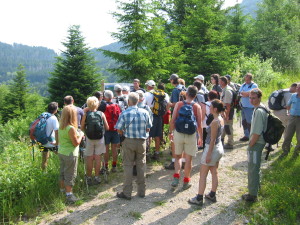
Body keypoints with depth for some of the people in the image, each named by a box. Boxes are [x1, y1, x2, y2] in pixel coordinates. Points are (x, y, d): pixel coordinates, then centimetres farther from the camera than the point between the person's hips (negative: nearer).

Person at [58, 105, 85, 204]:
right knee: (70, 175, 2)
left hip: (61, 152, 8)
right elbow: (76, 143, -19)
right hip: (70, 154, -8)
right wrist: (80, 135, -3)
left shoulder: (61, 127, 2)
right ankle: (69, 195, 8)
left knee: (62, 172, 21)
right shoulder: (71, 128, -23)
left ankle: (62, 189, 35)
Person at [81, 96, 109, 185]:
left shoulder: (85, 115, -9)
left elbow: (82, 128, -5)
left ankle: (89, 177, 20)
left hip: (89, 139, -1)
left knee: (89, 159, 10)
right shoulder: (101, 114, -5)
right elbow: (107, 128, -2)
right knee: (98, 158, 10)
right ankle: (96, 177, 18)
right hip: (100, 139, 1)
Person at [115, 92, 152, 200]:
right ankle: (142, 191, 22)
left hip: (128, 142, -2)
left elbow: (119, 130, -9)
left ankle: (127, 193, 12)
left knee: (128, 166, 6)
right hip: (142, 141, 3)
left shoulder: (124, 113, -11)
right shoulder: (145, 112, -3)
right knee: (141, 165, 13)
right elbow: (148, 128, 3)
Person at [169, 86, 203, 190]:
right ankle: (186, 182, 19)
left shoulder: (178, 104, -3)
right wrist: (200, 137, 6)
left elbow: (172, 120, -5)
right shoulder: (197, 107, -4)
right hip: (191, 135, -1)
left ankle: (176, 177, 7)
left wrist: (171, 132, 9)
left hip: (178, 133, 1)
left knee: (178, 156, 18)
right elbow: (199, 125, -5)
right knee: (188, 159, 10)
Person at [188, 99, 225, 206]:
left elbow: (212, 140, -22)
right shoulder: (221, 119, 4)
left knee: (203, 175, 1)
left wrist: (208, 154, -17)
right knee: (214, 173, 18)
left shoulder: (214, 122, -23)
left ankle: (199, 199, 8)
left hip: (212, 148, -9)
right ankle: (212, 195, 30)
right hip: (219, 148, 9)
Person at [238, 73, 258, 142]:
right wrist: (246, 94, -8)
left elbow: (249, 93, -16)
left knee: (249, 123, -5)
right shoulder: (243, 85, 15)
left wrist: (242, 93, -2)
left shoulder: (254, 85, -6)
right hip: (243, 106, 7)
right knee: (244, 122, 13)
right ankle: (246, 135, 24)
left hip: (249, 107, -7)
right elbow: (239, 93, 8)